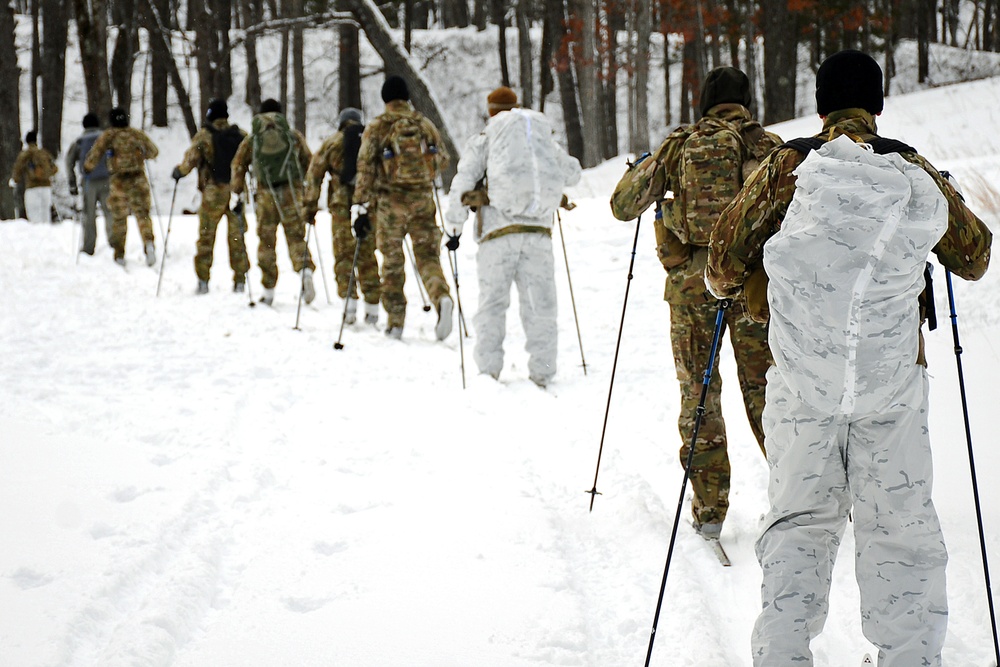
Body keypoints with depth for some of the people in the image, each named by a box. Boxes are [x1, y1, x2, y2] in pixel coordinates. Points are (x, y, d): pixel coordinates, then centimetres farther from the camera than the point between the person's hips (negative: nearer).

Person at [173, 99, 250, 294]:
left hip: (213, 192, -2)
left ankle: (203, 280, 2)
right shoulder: (240, 135, 5)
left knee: (206, 236, 5)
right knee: (237, 236, 8)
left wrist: (179, 171, 5)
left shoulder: (204, 136, -5)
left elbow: (191, 159, -11)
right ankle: (240, 280, 6)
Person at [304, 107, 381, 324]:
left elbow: (314, 172, 3)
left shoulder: (332, 142, 7)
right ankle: (372, 309, 7)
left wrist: (310, 204, 4)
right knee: (368, 256, 9)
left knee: (344, 253, 2)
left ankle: (349, 303, -12)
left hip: (342, 203, -2)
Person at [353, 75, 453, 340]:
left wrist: (360, 202, -6)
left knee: (392, 261, 8)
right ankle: (441, 297, -25)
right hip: (423, 199, 2)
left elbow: (366, 166, -9)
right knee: (428, 256, 4)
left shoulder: (376, 128, -4)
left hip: (390, 201, -2)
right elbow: (442, 159, 11)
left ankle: (395, 321, 10)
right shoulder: (424, 124, 6)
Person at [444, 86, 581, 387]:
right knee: (539, 305, 4)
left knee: (492, 303, 4)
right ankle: (542, 375, 3)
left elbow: (462, 185, 0)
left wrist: (453, 227, 7)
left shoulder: (482, 141, 6)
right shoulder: (546, 139, 16)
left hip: (499, 231, -2)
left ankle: (489, 371, 1)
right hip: (538, 232, 2)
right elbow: (572, 173, 26)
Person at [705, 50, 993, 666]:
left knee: (800, 519, 9)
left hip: (803, 381, 1)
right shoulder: (916, 173, 1)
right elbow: (974, 256, 14)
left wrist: (727, 286, 26)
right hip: (892, 381, 0)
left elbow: (726, 257, 3)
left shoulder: (786, 167, -1)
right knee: (901, 524, 7)